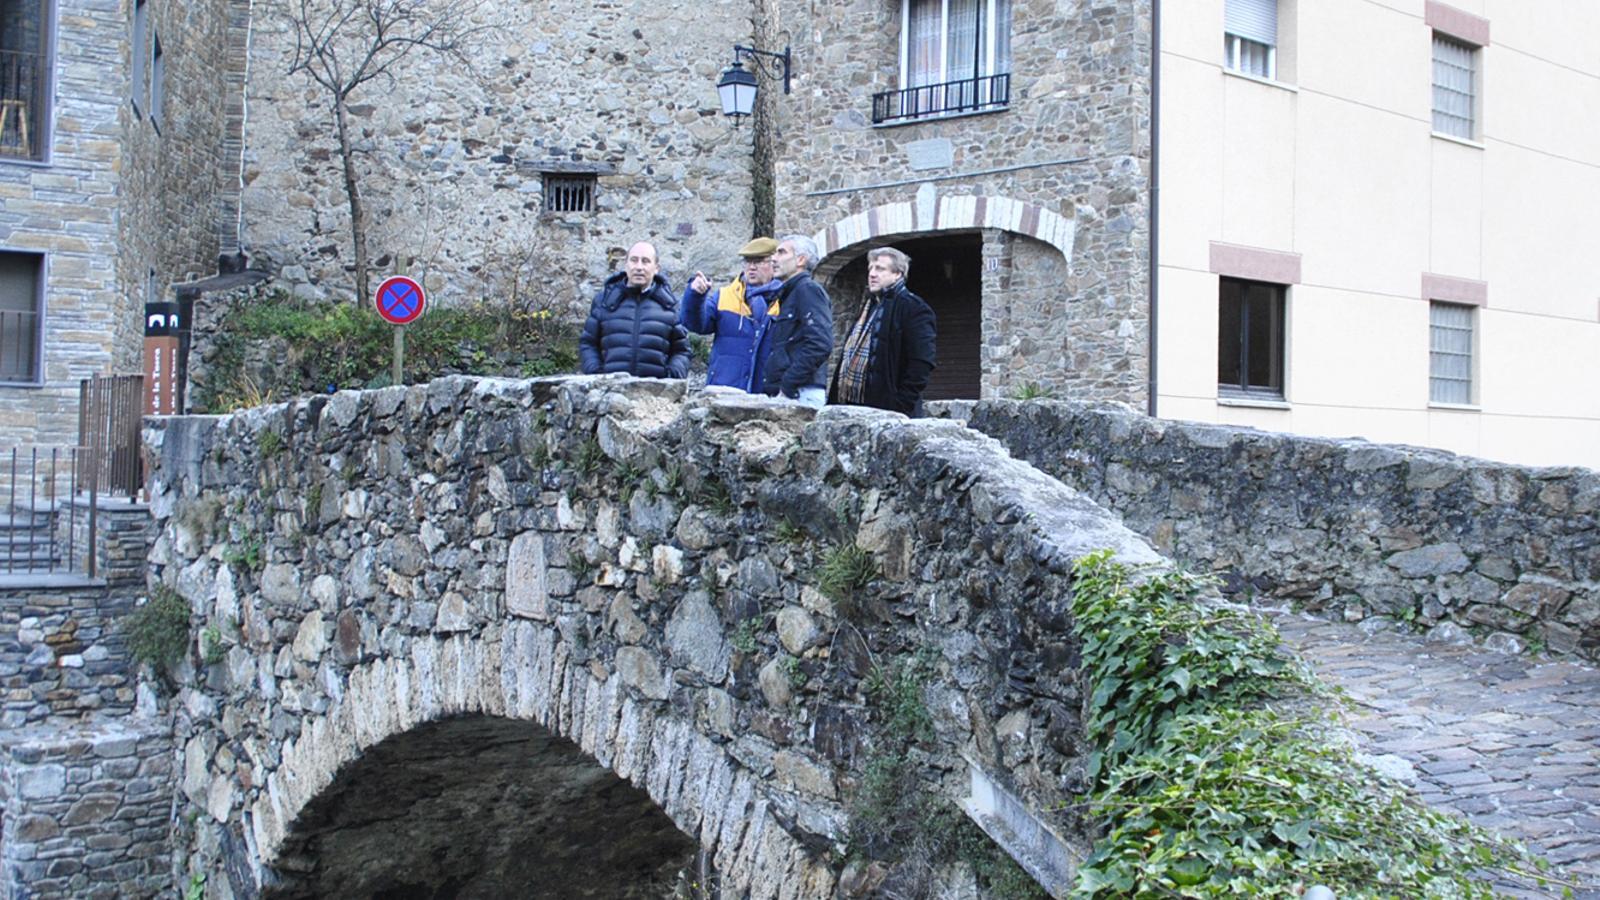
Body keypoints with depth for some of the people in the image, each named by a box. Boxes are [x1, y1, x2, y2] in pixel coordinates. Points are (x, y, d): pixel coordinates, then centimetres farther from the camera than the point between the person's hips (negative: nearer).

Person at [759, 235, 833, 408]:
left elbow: (820, 344, -18)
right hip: (781, 393, 9)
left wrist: (788, 386, -18)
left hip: (801, 394, -9)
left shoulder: (808, 290, -4)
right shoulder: (789, 294, 25)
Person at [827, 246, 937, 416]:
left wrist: (900, 405, -20)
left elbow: (921, 363, -14)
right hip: (851, 406, 9)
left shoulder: (914, 309, -5)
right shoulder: (869, 306, 23)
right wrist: (834, 399, 18)